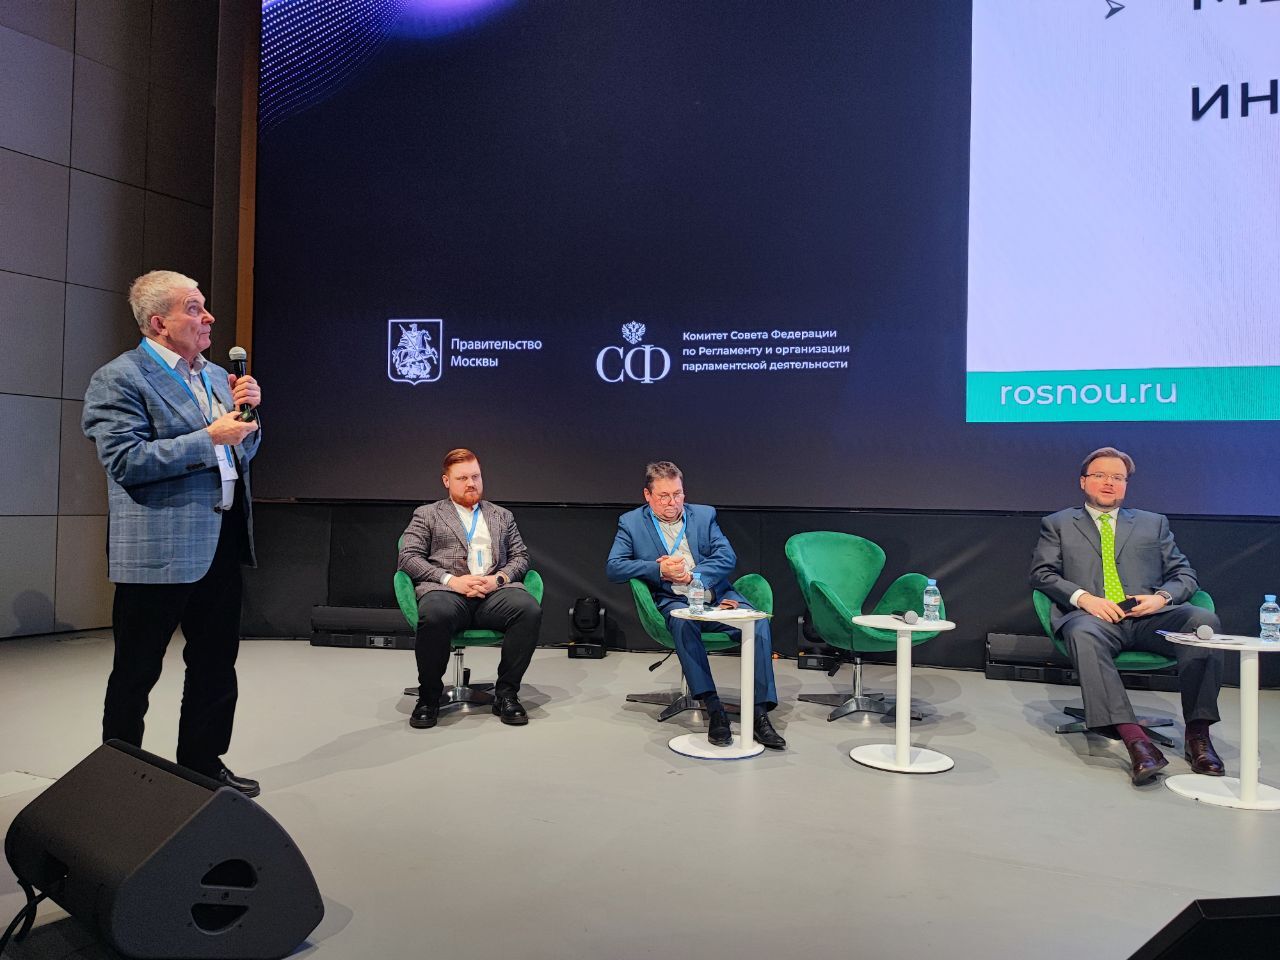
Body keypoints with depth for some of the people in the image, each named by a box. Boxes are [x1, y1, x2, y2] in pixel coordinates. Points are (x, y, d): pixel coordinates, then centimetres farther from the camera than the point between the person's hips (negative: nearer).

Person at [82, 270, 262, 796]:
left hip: (221, 543, 8)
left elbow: (240, 451, 20)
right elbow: (125, 460, -19)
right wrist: (208, 438, -19)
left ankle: (203, 763, 30)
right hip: (158, 549, -7)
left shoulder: (217, 375, 14)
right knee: (136, 673, 6)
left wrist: (244, 411, 1)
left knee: (217, 664, 15)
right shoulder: (118, 378, -9)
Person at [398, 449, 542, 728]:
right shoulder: (427, 515, 18)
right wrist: (451, 580, -10)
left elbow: (520, 556, 19)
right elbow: (408, 557, 6)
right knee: (435, 615, -39)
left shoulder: (502, 516, 26)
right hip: (447, 590, -2)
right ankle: (429, 697, -16)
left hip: (495, 592, 2)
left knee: (530, 610, -32)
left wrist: (498, 578, -4)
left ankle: (506, 694, -16)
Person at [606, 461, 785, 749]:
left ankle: (760, 714, -24)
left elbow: (728, 557, 4)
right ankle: (713, 710, -35)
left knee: (759, 622, -26)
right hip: (673, 601, -2)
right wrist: (659, 570, -13)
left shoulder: (704, 515, 15)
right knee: (683, 622, -38)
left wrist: (692, 574, -13)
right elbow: (613, 569, -1)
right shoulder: (631, 523, 10)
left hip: (716, 596, 2)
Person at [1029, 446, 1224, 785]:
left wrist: (1162, 597, -4)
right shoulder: (1058, 524, 20)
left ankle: (1197, 733, -23)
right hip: (1094, 617, -2)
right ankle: (1134, 738, -46)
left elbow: (1184, 574, 20)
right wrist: (1083, 597, -11)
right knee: (1083, 634, -38)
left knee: (1203, 621, -28)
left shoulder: (1154, 523, 27)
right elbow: (1041, 573, 7)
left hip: (1149, 617, 3)